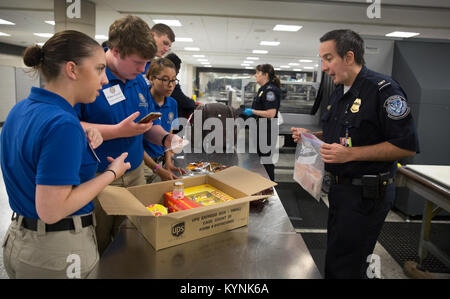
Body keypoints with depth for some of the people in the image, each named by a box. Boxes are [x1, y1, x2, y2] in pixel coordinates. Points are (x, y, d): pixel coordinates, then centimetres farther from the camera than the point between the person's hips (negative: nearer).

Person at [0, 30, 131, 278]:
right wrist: (111, 173, -18)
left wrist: (81, 142, 0)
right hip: (57, 253, -8)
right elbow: (50, 210, -27)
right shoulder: (62, 124, -27)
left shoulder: (21, 108, 1)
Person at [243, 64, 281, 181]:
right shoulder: (263, 89, 14)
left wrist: (252, 111, -17)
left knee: (266, 159, -1)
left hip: (267, 131, -10)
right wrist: (248, 111, 10)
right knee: (261, 158, 16)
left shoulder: (270, 90, -17)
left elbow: (270, 113, -25)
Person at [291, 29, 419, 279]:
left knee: (344, 268, 0)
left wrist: (351, 154, -25)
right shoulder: (339, 92, 11)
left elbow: (407, 146, -20)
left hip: (366, 194, -9)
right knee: (334, 256, 21)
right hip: (340, 188, 9)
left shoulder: (382, 89, -17)